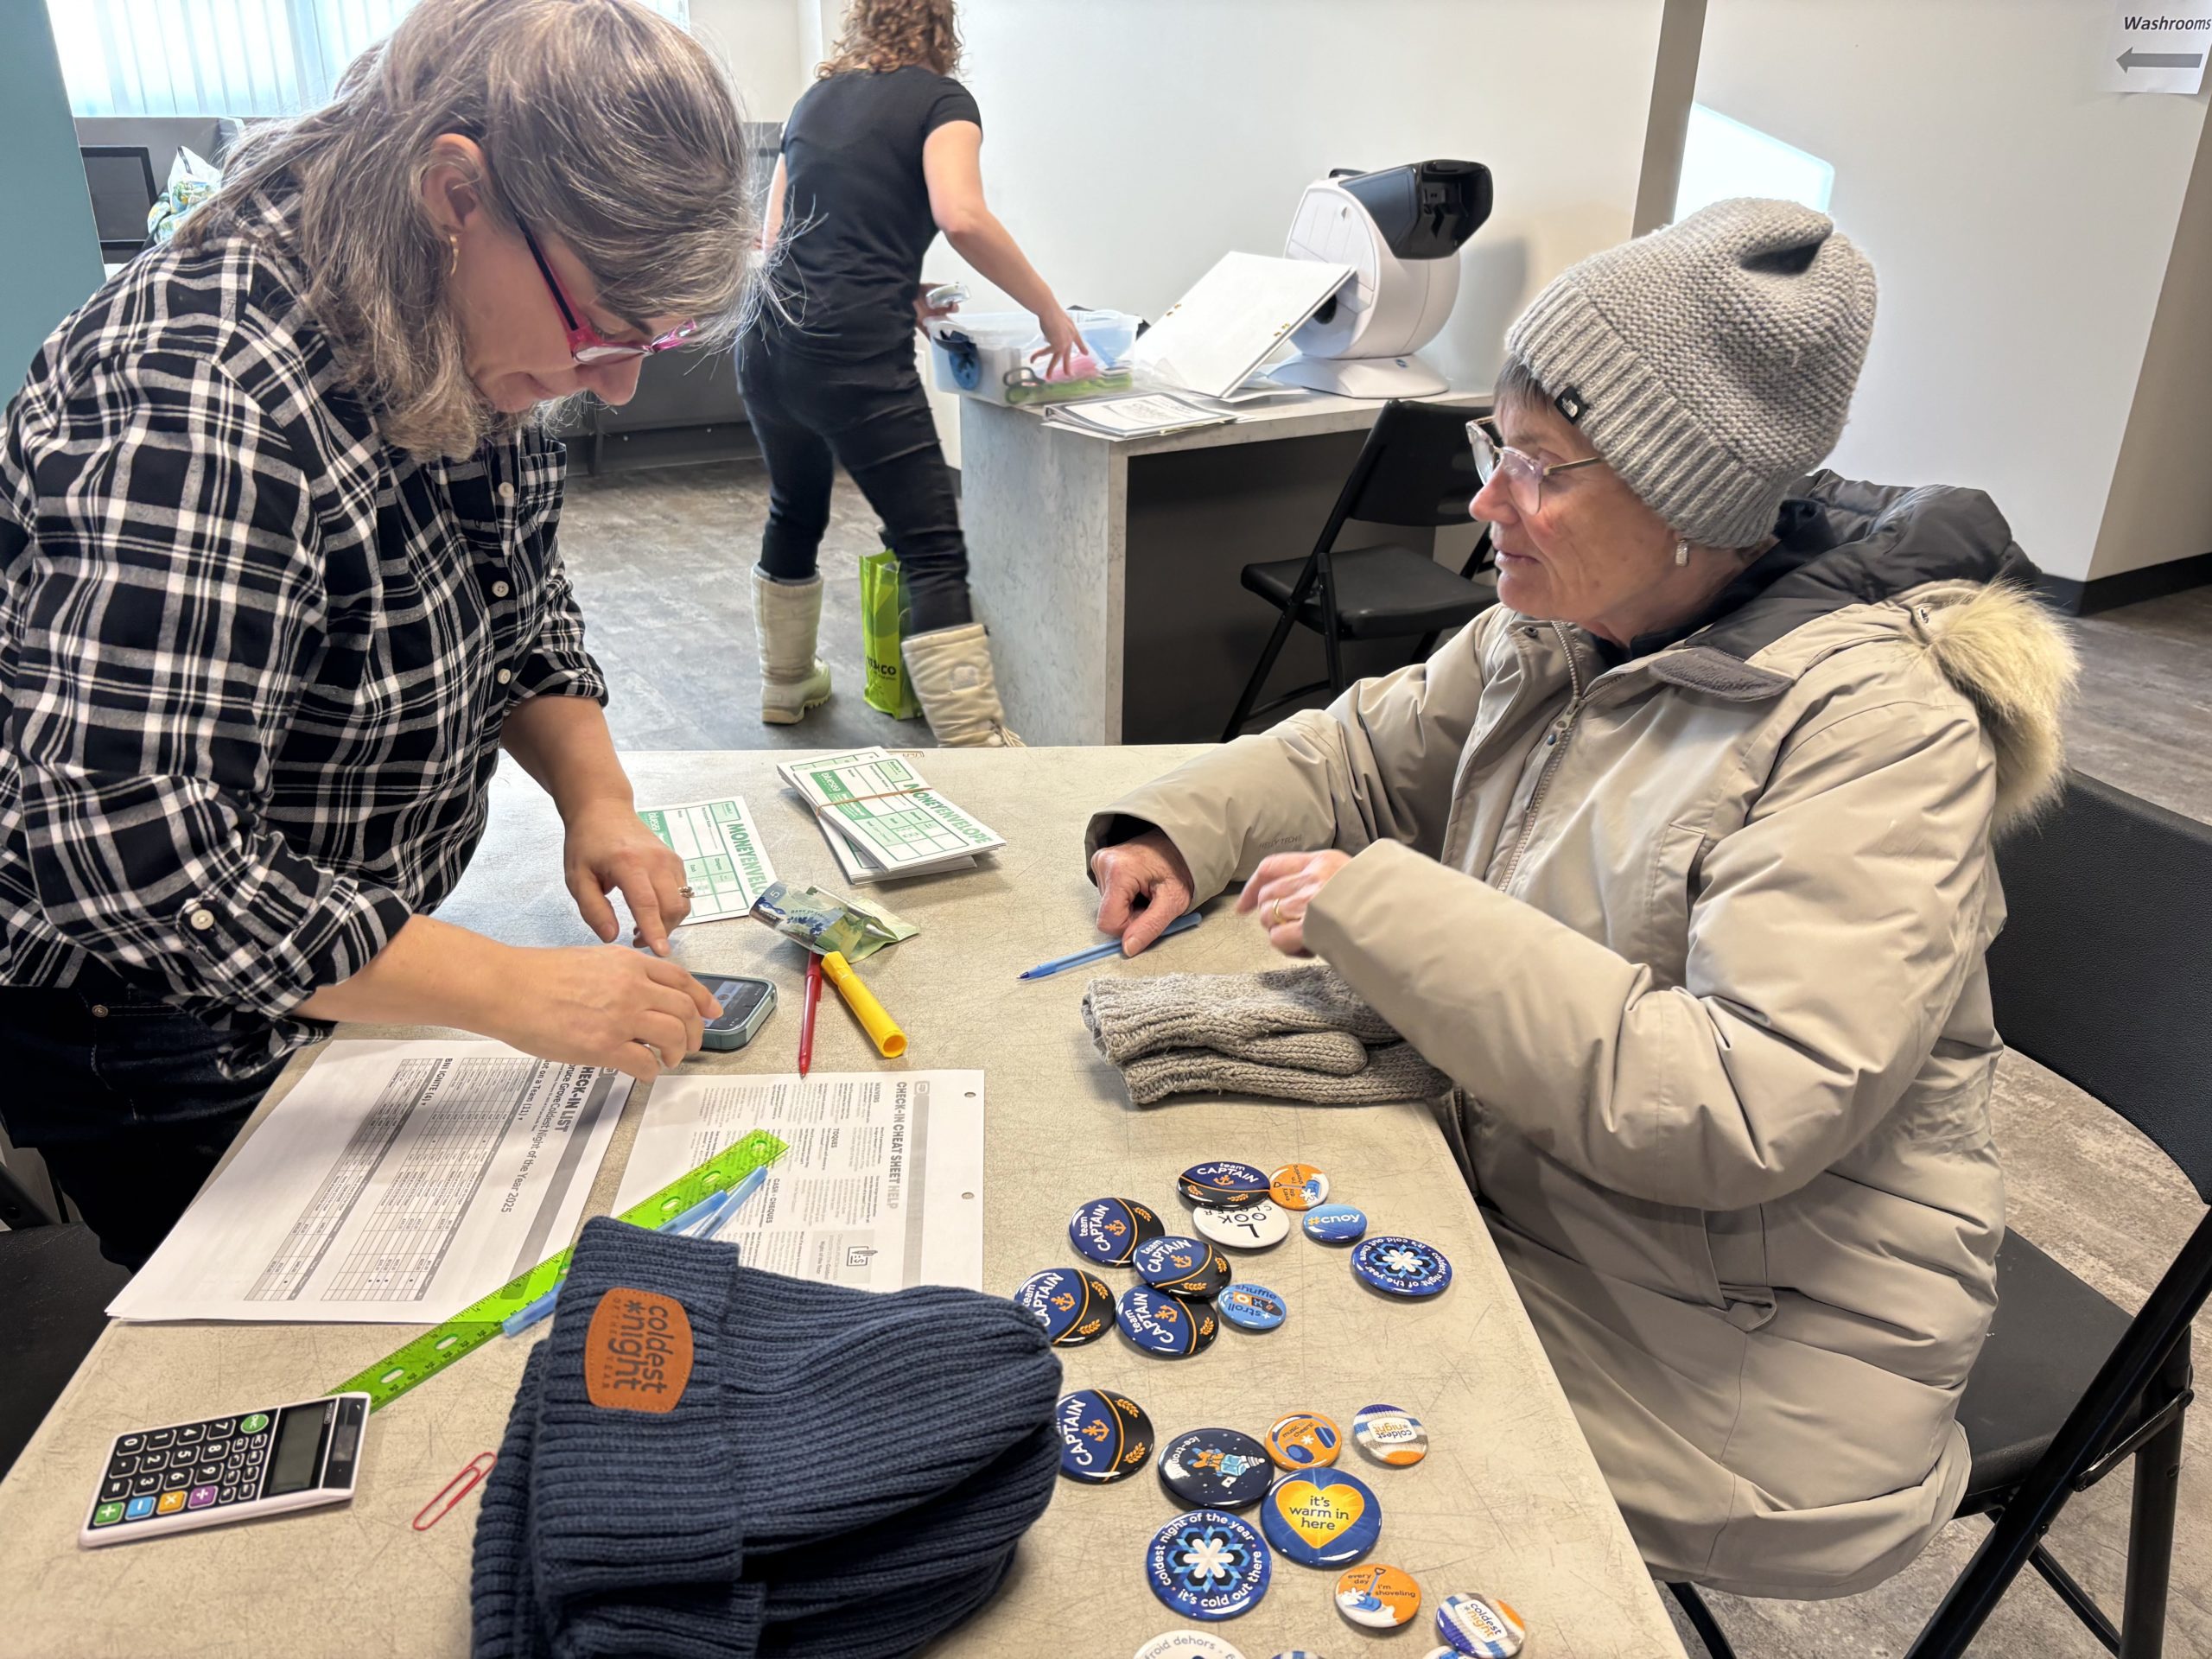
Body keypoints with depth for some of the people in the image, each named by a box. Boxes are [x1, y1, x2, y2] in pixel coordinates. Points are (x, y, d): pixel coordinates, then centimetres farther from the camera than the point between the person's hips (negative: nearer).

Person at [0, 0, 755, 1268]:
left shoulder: (472, 349, -8)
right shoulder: (204, 398, -35)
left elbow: (523, 609, 6)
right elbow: (127, 845, -38)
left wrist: (596, 796, -11)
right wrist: (514, 992, -35)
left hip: (341, 951, 7)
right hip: (135, 1013, -7)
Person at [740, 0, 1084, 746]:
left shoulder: (817, 97, 20)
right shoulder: (940, 99, 2)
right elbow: (961, 217, -17)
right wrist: (1049, 309, -7)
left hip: (765, 340, 7)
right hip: (854, 356, -7)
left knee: (795, 512, 26)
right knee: (934, 553, -8)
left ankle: (786, 682, 42)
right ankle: (979, 749, -14)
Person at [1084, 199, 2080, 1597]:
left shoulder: (1878, 731, -25)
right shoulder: (1561, 631, -2)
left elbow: (1743, 1110, -32)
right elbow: (1369, 749, 13)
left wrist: (1384, 912, -32)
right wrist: (1182, 834, -6)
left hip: (1728, 1348, -6)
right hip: (1514, 1194, 7)